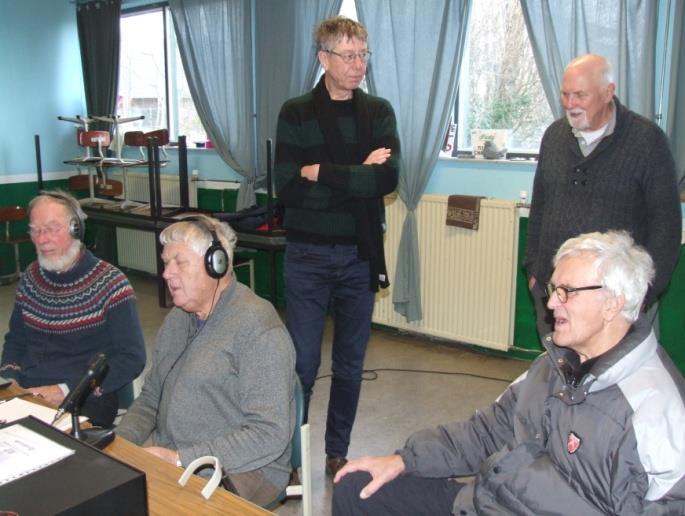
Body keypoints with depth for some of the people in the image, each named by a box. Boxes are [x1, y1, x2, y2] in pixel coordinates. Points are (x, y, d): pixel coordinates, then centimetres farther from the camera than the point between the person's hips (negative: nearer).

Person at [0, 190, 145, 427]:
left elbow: (132, 359, -13)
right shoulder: (31, 277, 9)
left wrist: (68, 390, -19)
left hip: (85, 404, -5)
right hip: (26, 397, 6)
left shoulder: (109, 283, -9)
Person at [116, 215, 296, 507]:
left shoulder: (258, 329, -16)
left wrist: (182, 460, -22)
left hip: (239, 470, -7)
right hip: (168, 456, 7)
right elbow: (149, 400, 19)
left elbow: (269, 434, -20)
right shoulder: (177, 319, 12)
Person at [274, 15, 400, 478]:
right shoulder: (296, 113, -2)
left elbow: (388, 179, -12)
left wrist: (320, 172, -14)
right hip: (307, 254, -2)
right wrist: (357, 178, -13)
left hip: (360, 254, 2)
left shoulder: (379, 112, 4)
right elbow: (287, 188, -13)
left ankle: (338, 453, 28)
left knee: (350, 363, 11)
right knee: (303, 362, 1)